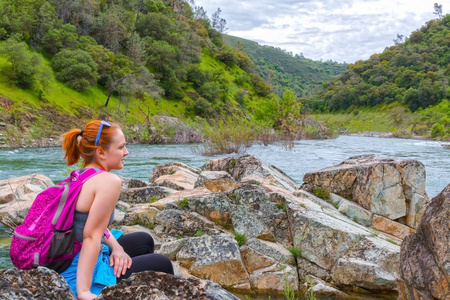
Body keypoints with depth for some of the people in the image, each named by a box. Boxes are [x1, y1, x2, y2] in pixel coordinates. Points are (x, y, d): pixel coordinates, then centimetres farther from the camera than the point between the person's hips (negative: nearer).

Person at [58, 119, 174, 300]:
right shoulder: (109, 181, -22)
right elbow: (91, 237, -27)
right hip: (79, 275, -9)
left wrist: (117, 247, -1)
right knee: (162, 265, 10)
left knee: (144, 241, 26)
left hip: (67, 264, 9)